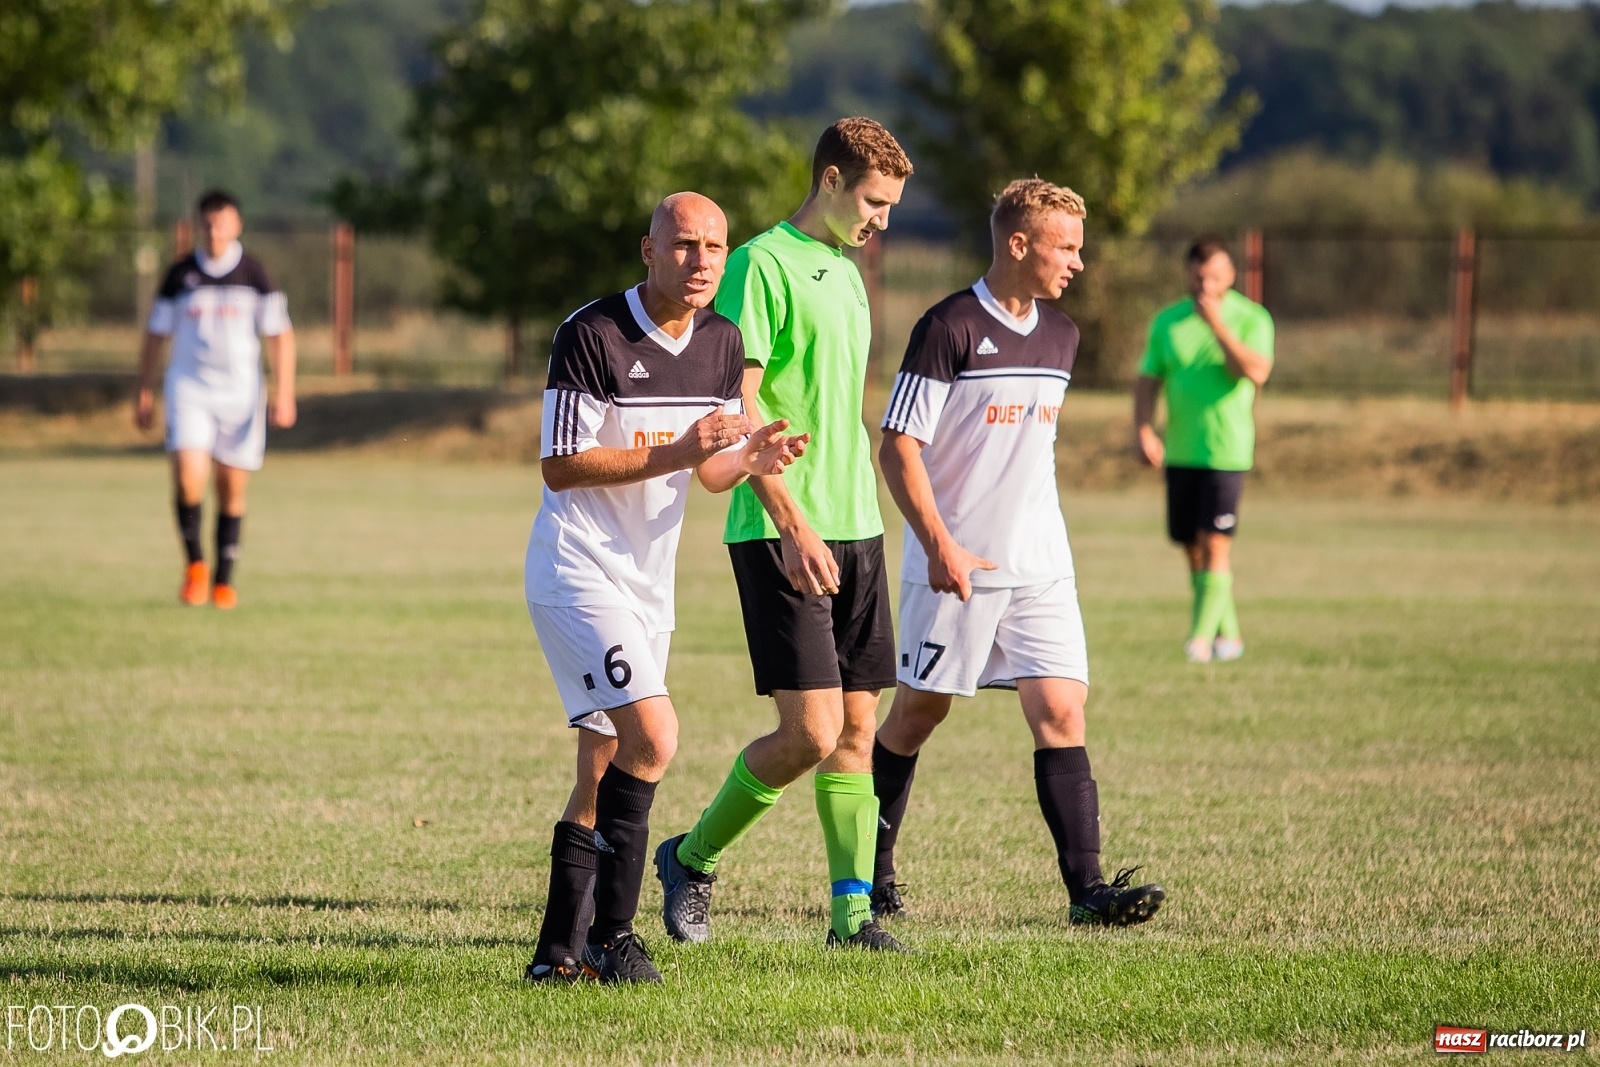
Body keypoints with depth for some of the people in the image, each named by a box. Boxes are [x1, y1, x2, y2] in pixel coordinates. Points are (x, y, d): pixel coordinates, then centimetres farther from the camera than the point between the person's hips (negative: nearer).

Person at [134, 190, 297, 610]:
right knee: (188, 475, -20)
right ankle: (194, 563, -1)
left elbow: (280, 334, 1)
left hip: (241, 392, 0)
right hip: (189, 388, 0)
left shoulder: (254, 274, 0)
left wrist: (283, 393, -7)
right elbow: (155, 334, 11)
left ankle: (224, 580, 17)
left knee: (232, 488, 4)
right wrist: (144, 392, 8)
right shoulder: (180, 275, 3)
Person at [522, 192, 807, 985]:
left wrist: (751, 460, -11)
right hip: (578, 571, -8)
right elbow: (559, 466, -18)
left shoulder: (722, 343, 5)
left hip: (648, 579, 8)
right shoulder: (590, 334, -16)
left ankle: (559, 949, 18)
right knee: (652, 737, -20)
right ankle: (610, 934, -11)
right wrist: (677, 451, -25)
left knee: (604, 773, 10)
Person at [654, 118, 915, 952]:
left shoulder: (846, 274, 17)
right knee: (812, 731, -12)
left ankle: (852, 912, 5)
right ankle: (693, 859, 8)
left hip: (855, 530, 8)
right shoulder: (762, 265, -9)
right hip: (780, 534, -8)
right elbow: (738, 410, -15)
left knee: (857, 728, 4)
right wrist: (794, 524, -21)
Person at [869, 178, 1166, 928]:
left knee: (1061, 711, -6)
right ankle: (870, 870, 22)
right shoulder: (949, 328, -12)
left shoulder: (1060, 336, 10)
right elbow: (898, 446, -13)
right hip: (955, 566, -5)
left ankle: (1086, 887, -12)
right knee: (919, 711, 6)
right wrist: (940, 545, -21)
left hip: (1040, 567, 5)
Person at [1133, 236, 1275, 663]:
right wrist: (1143, 429, -7)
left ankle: (1202, 635, -11)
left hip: (1227, 450, -4)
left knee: (1214, 544, -12)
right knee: (1193, 548, 7)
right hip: (1179, 451, 4)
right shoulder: (1167, 321, 7)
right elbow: (1148, 379, 8)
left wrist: (1218, 323, -22)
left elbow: (1256, 372, -19)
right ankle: (1229, 635, 19)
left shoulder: (1251, 318, -3)